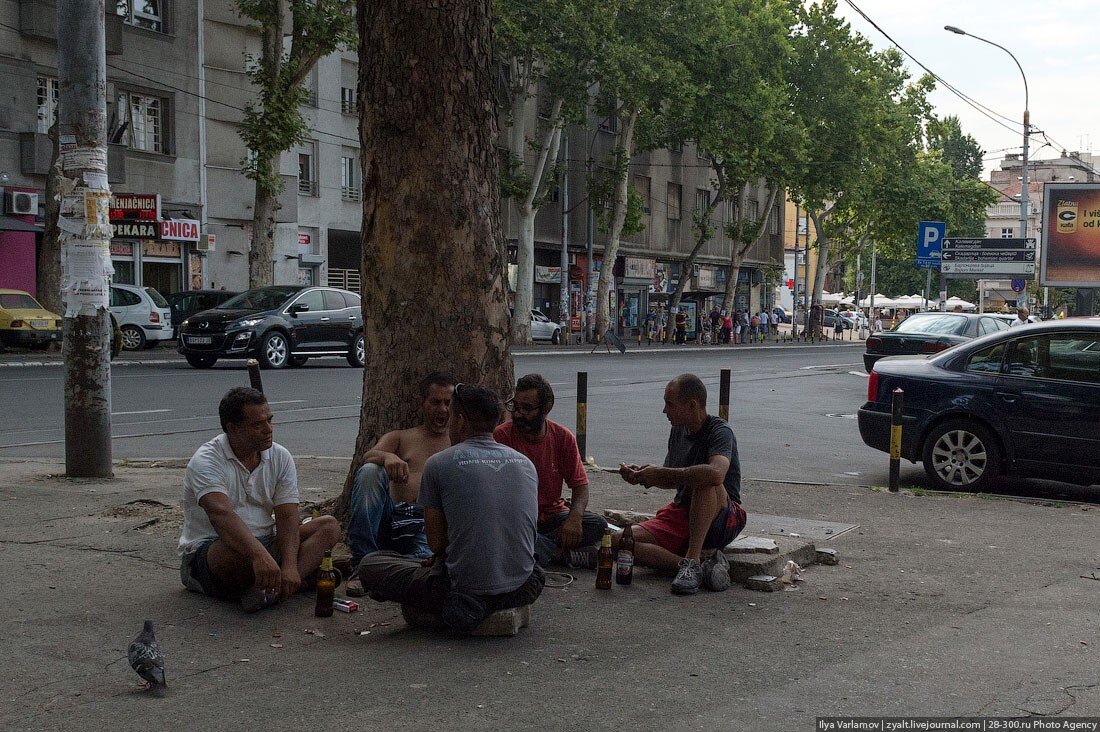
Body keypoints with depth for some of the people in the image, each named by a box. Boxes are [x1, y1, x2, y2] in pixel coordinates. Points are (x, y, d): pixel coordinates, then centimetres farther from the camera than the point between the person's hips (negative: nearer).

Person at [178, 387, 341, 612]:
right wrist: (260, 556, -52)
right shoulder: (206, 461, -17)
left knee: (329, 526, -13)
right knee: (242, 547, -41)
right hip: (206, 551, -7)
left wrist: (289, 566, -27)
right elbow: (222, 515, -35)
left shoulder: (280, 457, 1)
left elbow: (287, 518, -8)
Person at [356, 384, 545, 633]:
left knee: (369, 566, 11)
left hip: (465, 587, -5)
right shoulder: (526, 463, 7)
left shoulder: (439, 464, -7)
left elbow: (436, 542, -4)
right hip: (521, 591, 5)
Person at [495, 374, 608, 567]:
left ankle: (540, 547, -21)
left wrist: (574, 517, -21)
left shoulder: (563, 437, -2)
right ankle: (561, 553, -24)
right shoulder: (502, 435, -11)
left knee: (598, 524, -20)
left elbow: (580, 486, 0)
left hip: (552, 515, 4)